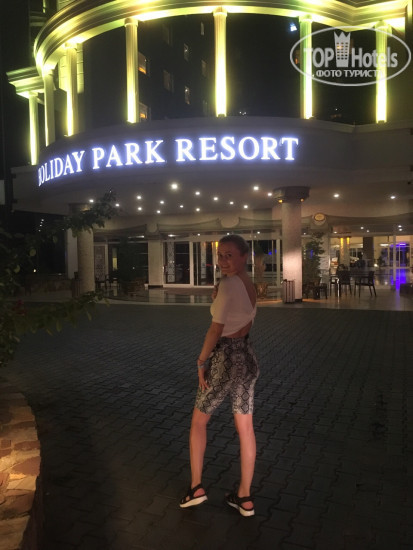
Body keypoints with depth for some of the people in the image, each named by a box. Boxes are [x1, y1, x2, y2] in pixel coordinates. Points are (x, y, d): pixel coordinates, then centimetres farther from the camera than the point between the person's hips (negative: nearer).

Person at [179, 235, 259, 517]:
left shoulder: (228, 284, -18)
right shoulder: (250, 285, 9)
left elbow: (216, 328, -20)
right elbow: (245, 324, 10)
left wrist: (202, 361, -10)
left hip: (225, 358, -8)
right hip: (248, 357, 8)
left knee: (199, 420, 13)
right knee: (246, 428, 12)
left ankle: (196, 486, 21)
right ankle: (245, 497, 23)